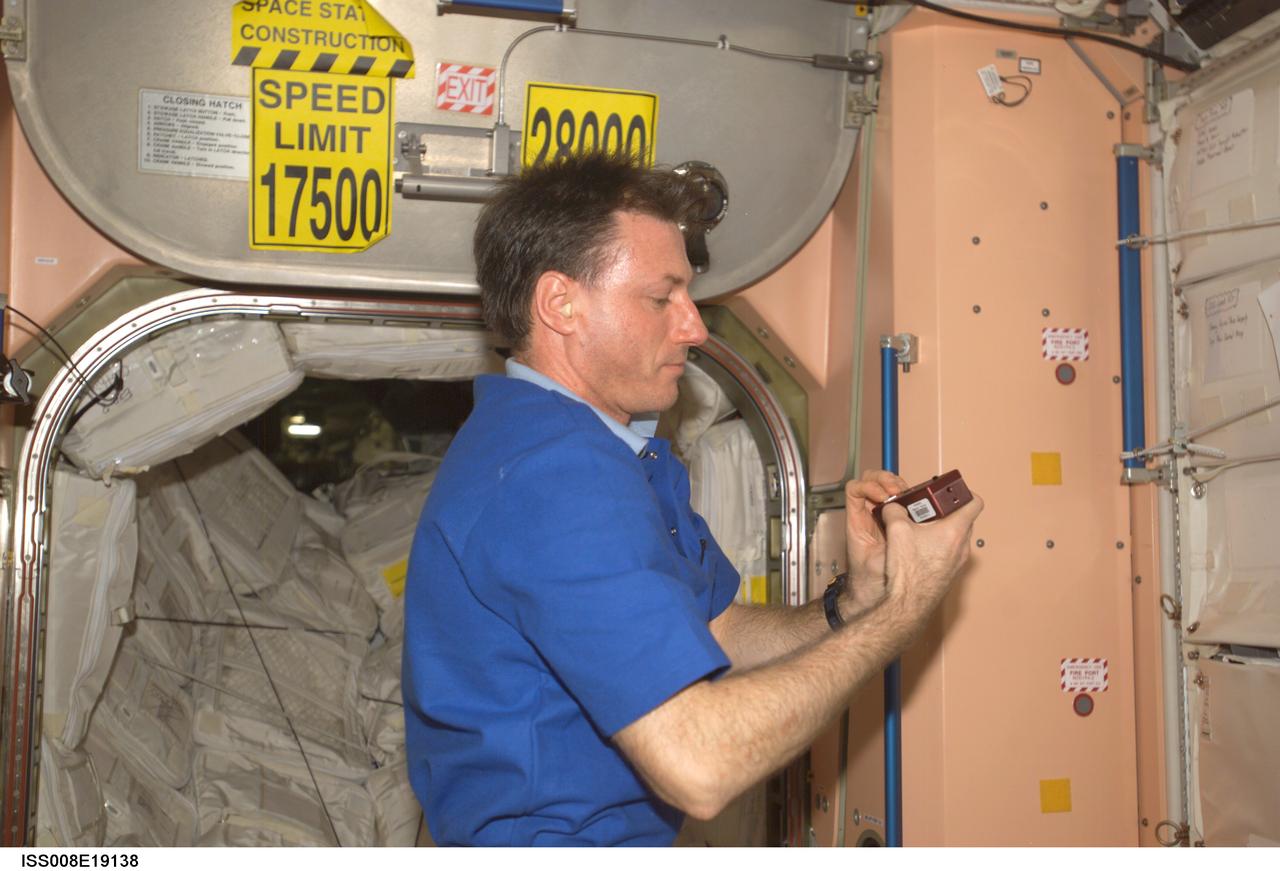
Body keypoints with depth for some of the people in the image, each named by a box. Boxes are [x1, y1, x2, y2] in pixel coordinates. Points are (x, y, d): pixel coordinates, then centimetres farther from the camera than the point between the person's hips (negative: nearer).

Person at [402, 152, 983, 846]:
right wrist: (901, 613, -15)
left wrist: (853, 604, -5)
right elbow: (698, 766, -25)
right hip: (555, 839, -8)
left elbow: (718, 637, 12)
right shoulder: (558, 474, -20)